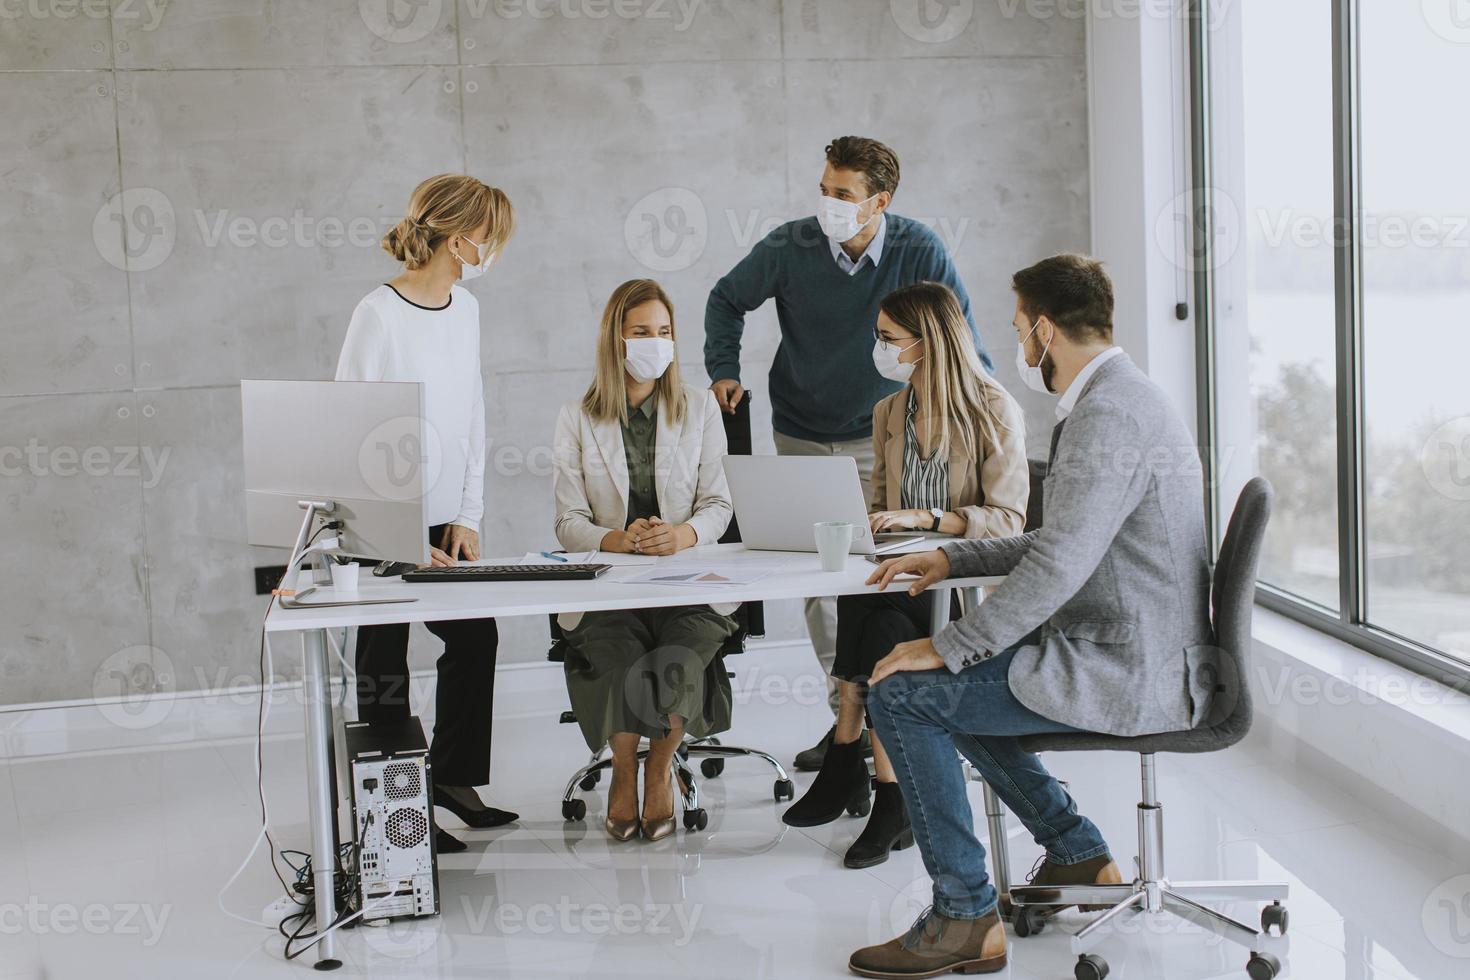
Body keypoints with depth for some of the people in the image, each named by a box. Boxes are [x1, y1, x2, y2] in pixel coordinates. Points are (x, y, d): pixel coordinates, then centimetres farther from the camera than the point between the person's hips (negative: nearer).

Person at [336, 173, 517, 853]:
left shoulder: (465, 309, 7)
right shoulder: (378, 314, -15)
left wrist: (467, 517, 3)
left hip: (445, 519, 7)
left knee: (477, 636, 5)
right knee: (385, 661, 2)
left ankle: (452, 774, 23)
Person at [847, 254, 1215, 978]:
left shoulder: (1109, 412, -20)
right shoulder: (1116, 397, 14)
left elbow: (1059, 565, -27)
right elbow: (1060, 542, 23)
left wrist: (947, 647, -20)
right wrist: (951, 557, 19)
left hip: (1129, 674, -11)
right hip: (1136, 656, 11)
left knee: (901, 693, -12)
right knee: (950, 685, 22)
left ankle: (966, 919, -5)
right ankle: (1079, 857, 23)